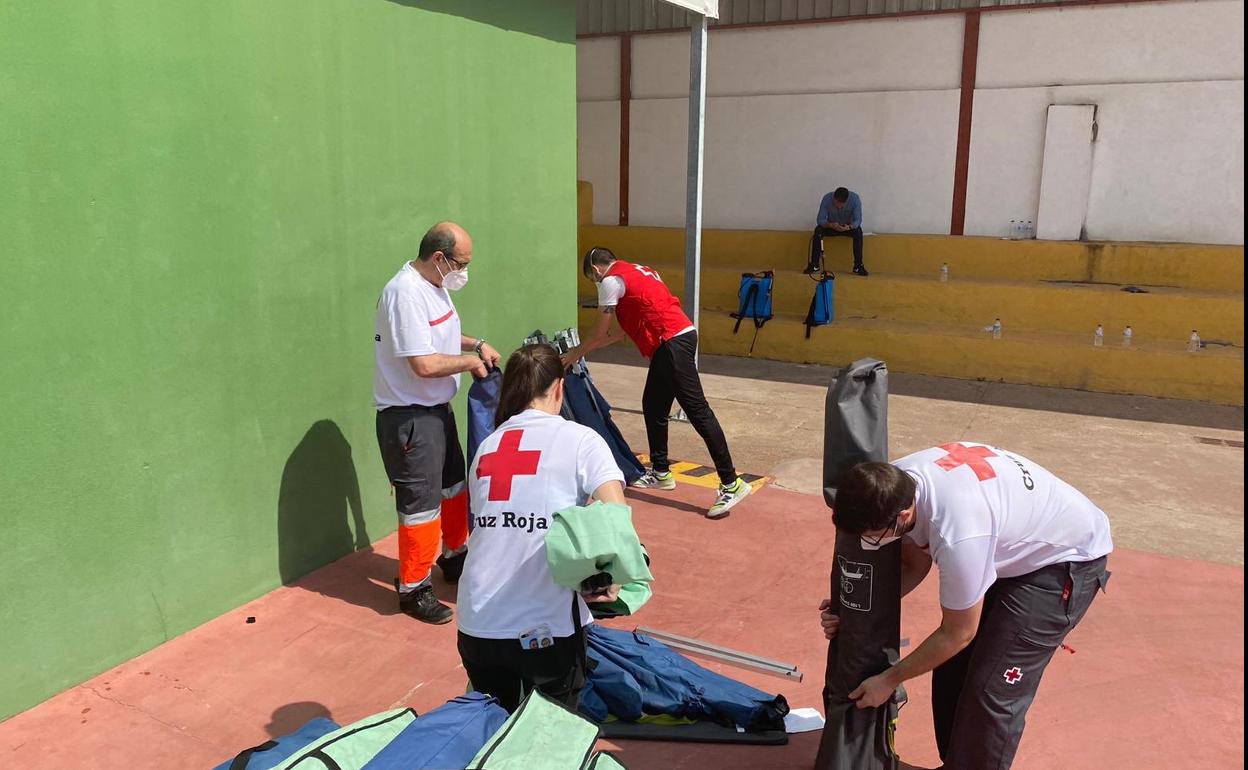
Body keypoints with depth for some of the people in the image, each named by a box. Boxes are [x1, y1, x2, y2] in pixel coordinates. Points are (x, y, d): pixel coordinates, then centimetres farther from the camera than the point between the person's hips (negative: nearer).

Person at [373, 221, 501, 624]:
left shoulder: (435, 285, 7)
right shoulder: (405, 293, -24)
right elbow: (425, 364, -29)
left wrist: (476, 344, 10)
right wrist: (471, 361, -14)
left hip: (437, 409, 10)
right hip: (409, 416, -10)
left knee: (454, 486, 23)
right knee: (421, 503, -1)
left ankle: (454, 558, 43)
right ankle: (413, 589, 16)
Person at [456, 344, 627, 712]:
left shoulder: (486, 446, 10)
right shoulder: (580, 440, -3)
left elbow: (483, 520, 14)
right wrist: (610, 579, -4)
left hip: (477, 623, 4)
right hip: (546, 626, -4)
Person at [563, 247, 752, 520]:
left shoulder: (610, 280, -1)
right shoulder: (635, 271, 26)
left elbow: (601, 333, 5)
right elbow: (621, 330, 30)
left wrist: (577, 353, 22)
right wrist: (586, 349, 37)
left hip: (672, 342, -10)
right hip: (678, 336, 10)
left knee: (697, 411, -10)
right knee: (653, 406, 18)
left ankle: (731, 484, -10)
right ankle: (661, 472, 28)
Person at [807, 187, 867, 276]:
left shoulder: (855, 199, -26)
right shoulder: (827, 198, -25)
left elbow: (858, 220, -25)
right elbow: (820, 219, -24)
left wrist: (849, 227, -47)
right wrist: (830, 225, -44)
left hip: (848, 227, 0)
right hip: (831, 227, 0)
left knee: (858, 231, -32)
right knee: (818, 230, -29)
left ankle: (858, 266, -25)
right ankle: (814, 265, -22)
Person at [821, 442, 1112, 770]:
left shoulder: (957, 534, -42)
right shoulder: (894, 483, -21)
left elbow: (958, 634, -24)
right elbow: (915, 564, -1)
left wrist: (889, 680, -12)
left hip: (1067, 559, -7)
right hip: (1012, 545, 8)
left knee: (992, 693, -10)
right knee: (953, 667, 11)